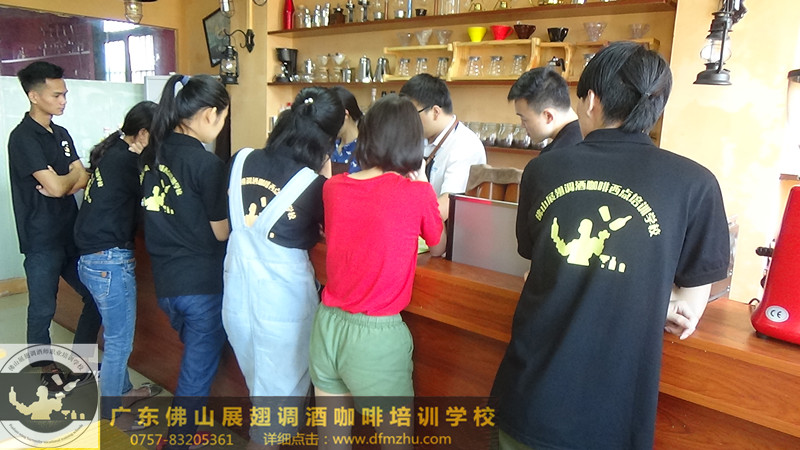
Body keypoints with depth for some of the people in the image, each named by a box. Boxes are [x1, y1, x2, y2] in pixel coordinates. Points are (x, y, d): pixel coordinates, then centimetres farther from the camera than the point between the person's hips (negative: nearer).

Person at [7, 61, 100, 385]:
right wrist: (73, 176, 0)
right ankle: (47, 370, 23)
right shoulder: (23, 138, -13)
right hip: (42, 241, -7)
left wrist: (62, 182, -15)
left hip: (72, 235, 8)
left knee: (97, 296, 13)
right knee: (42, 310, 6)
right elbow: (56, 186, -20)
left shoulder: (61, 134, 12)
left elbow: (83, 179, 4)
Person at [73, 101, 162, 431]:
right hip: (110, 260, -10)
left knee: (116, 332, 23)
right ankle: (113, 410, 19)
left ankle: (122, 389, 40)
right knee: (119, 339, 4)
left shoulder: (111, 152, 10)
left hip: (93, 256, 10)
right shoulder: (127, 160, -18)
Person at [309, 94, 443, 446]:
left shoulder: (332, 187, 1)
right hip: (376, 335, -5)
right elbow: (435, 239, 8)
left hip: (327, 325, 5)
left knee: (330, 435, 21)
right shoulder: (417, 192, -12)